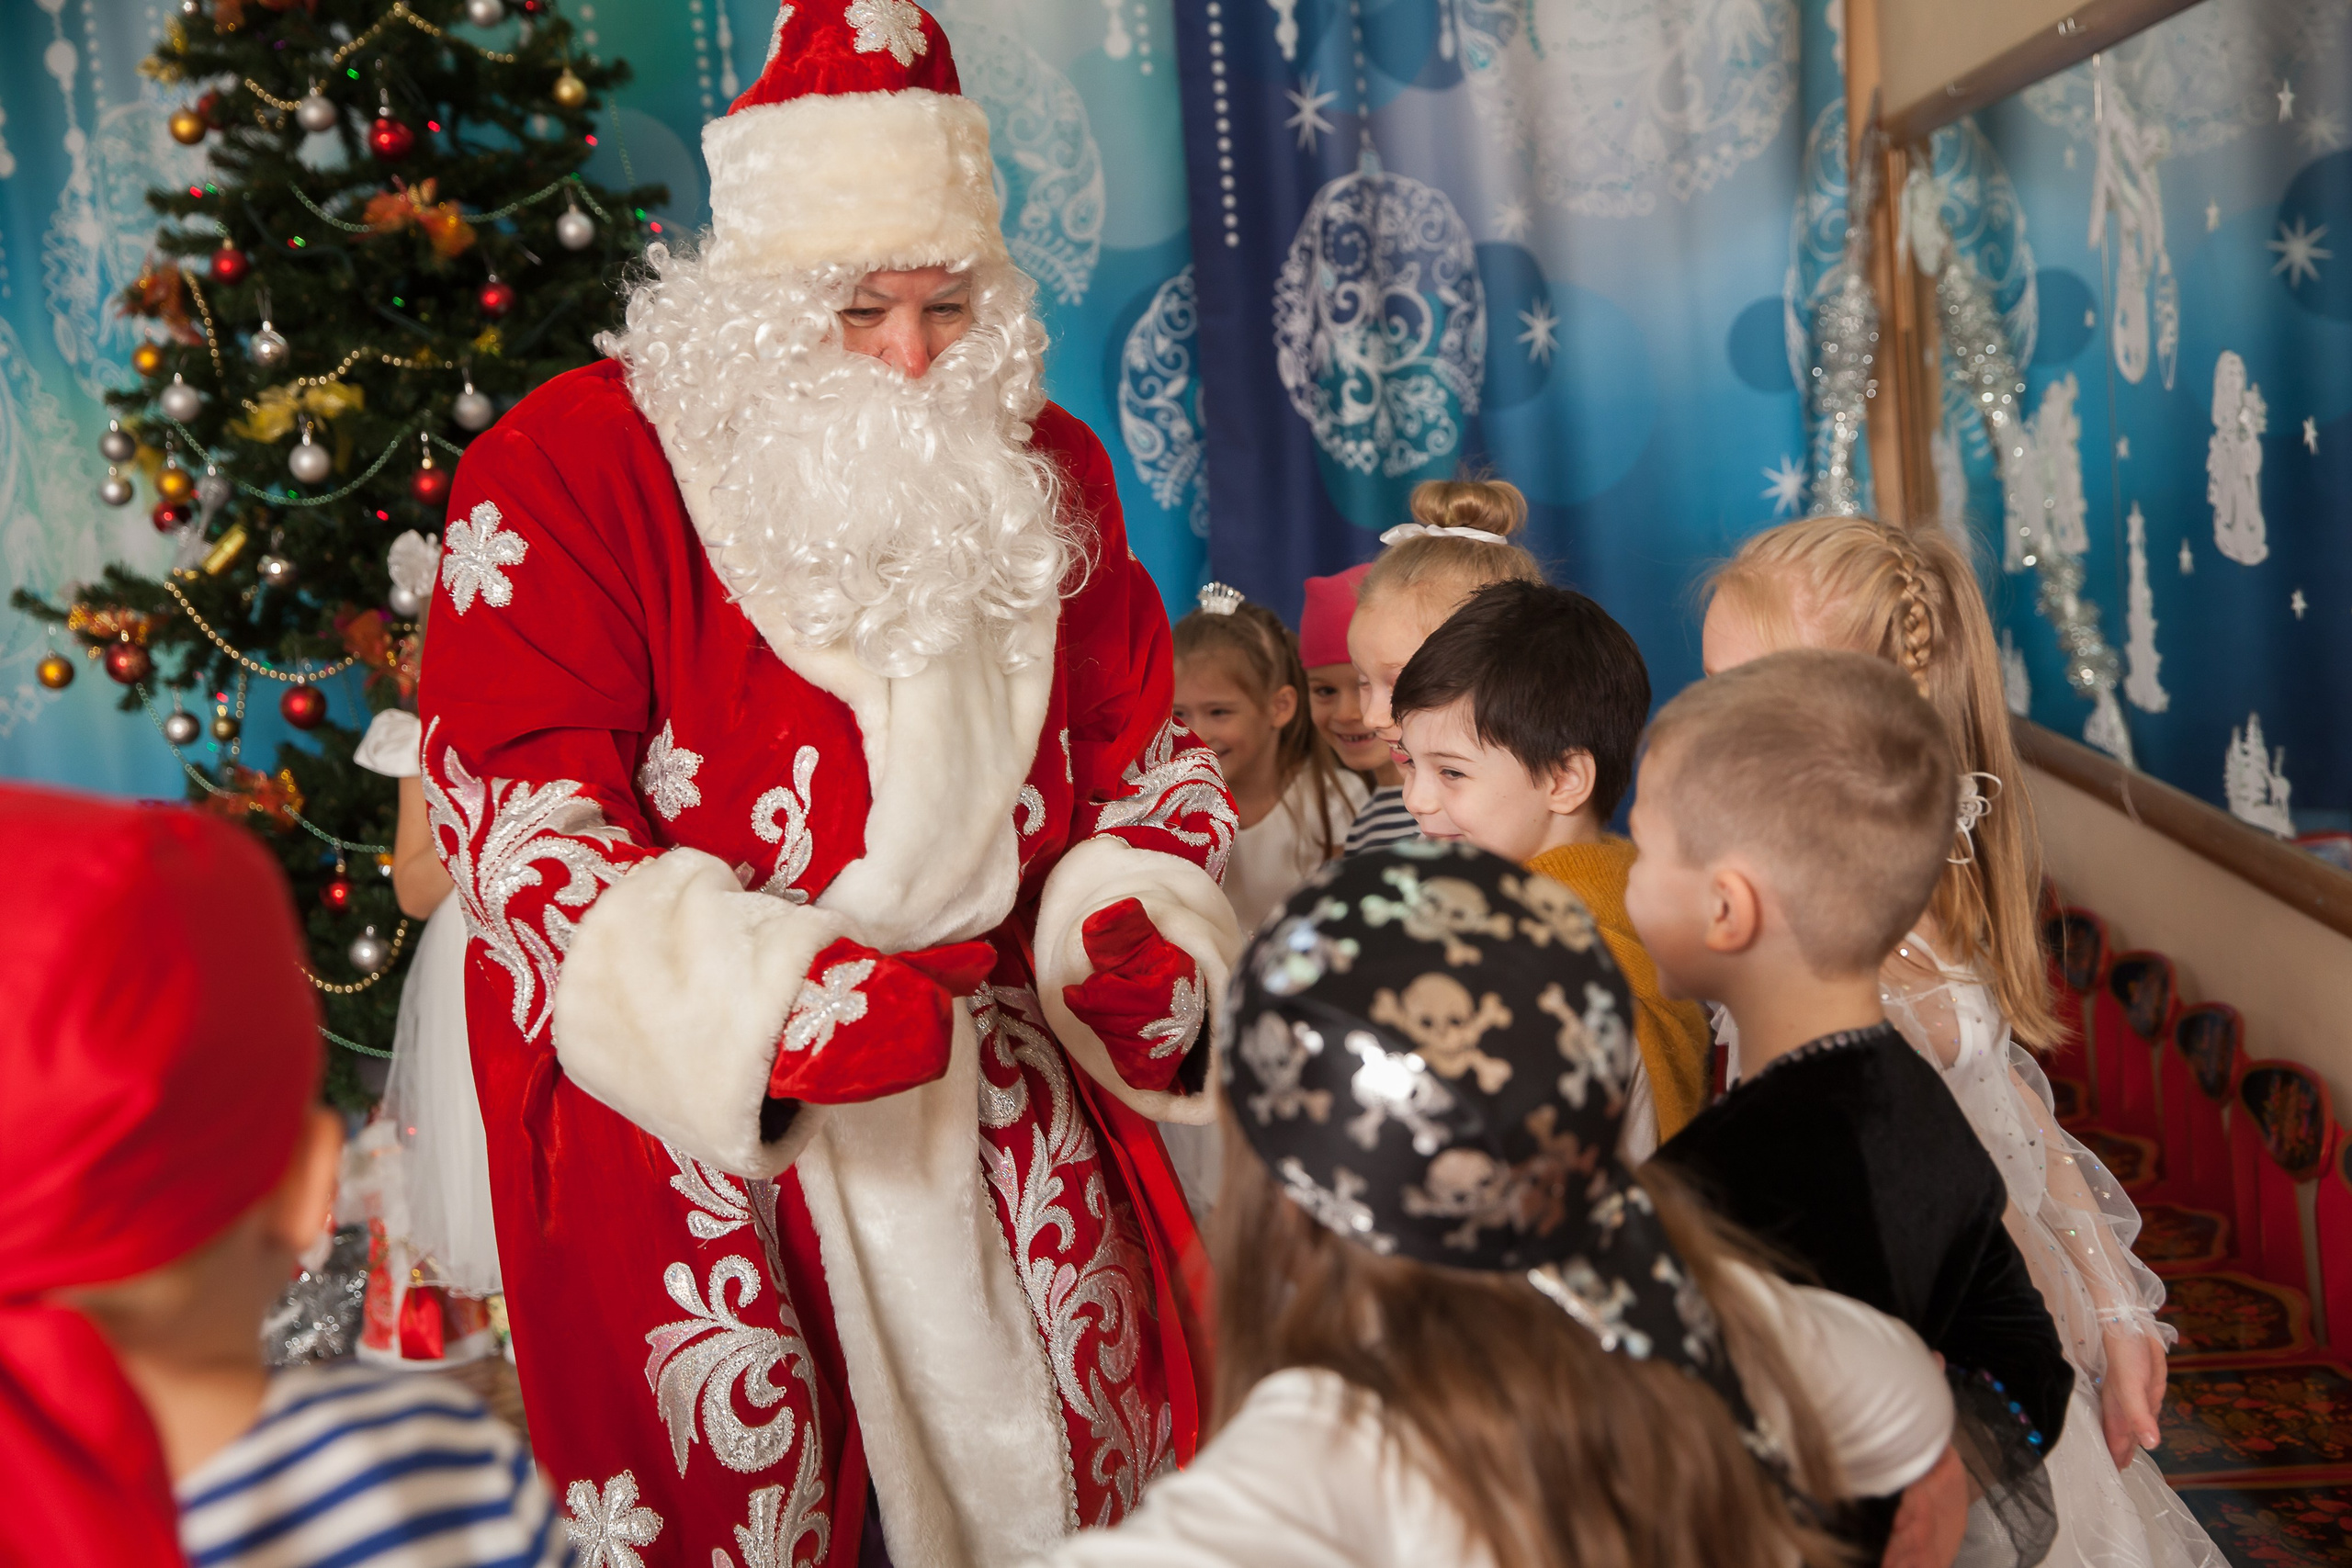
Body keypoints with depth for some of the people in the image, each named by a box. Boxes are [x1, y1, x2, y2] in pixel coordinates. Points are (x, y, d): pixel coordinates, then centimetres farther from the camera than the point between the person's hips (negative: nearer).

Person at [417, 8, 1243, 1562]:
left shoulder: (1048, 470, 8)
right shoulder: (573, 466, -8)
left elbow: (1144, 749, 15)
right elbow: (515, 809, -13)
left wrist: (1143, 933, -6)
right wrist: (763, 998, -24)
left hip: (1003, 1107, 4)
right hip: (689, 1118, -4)